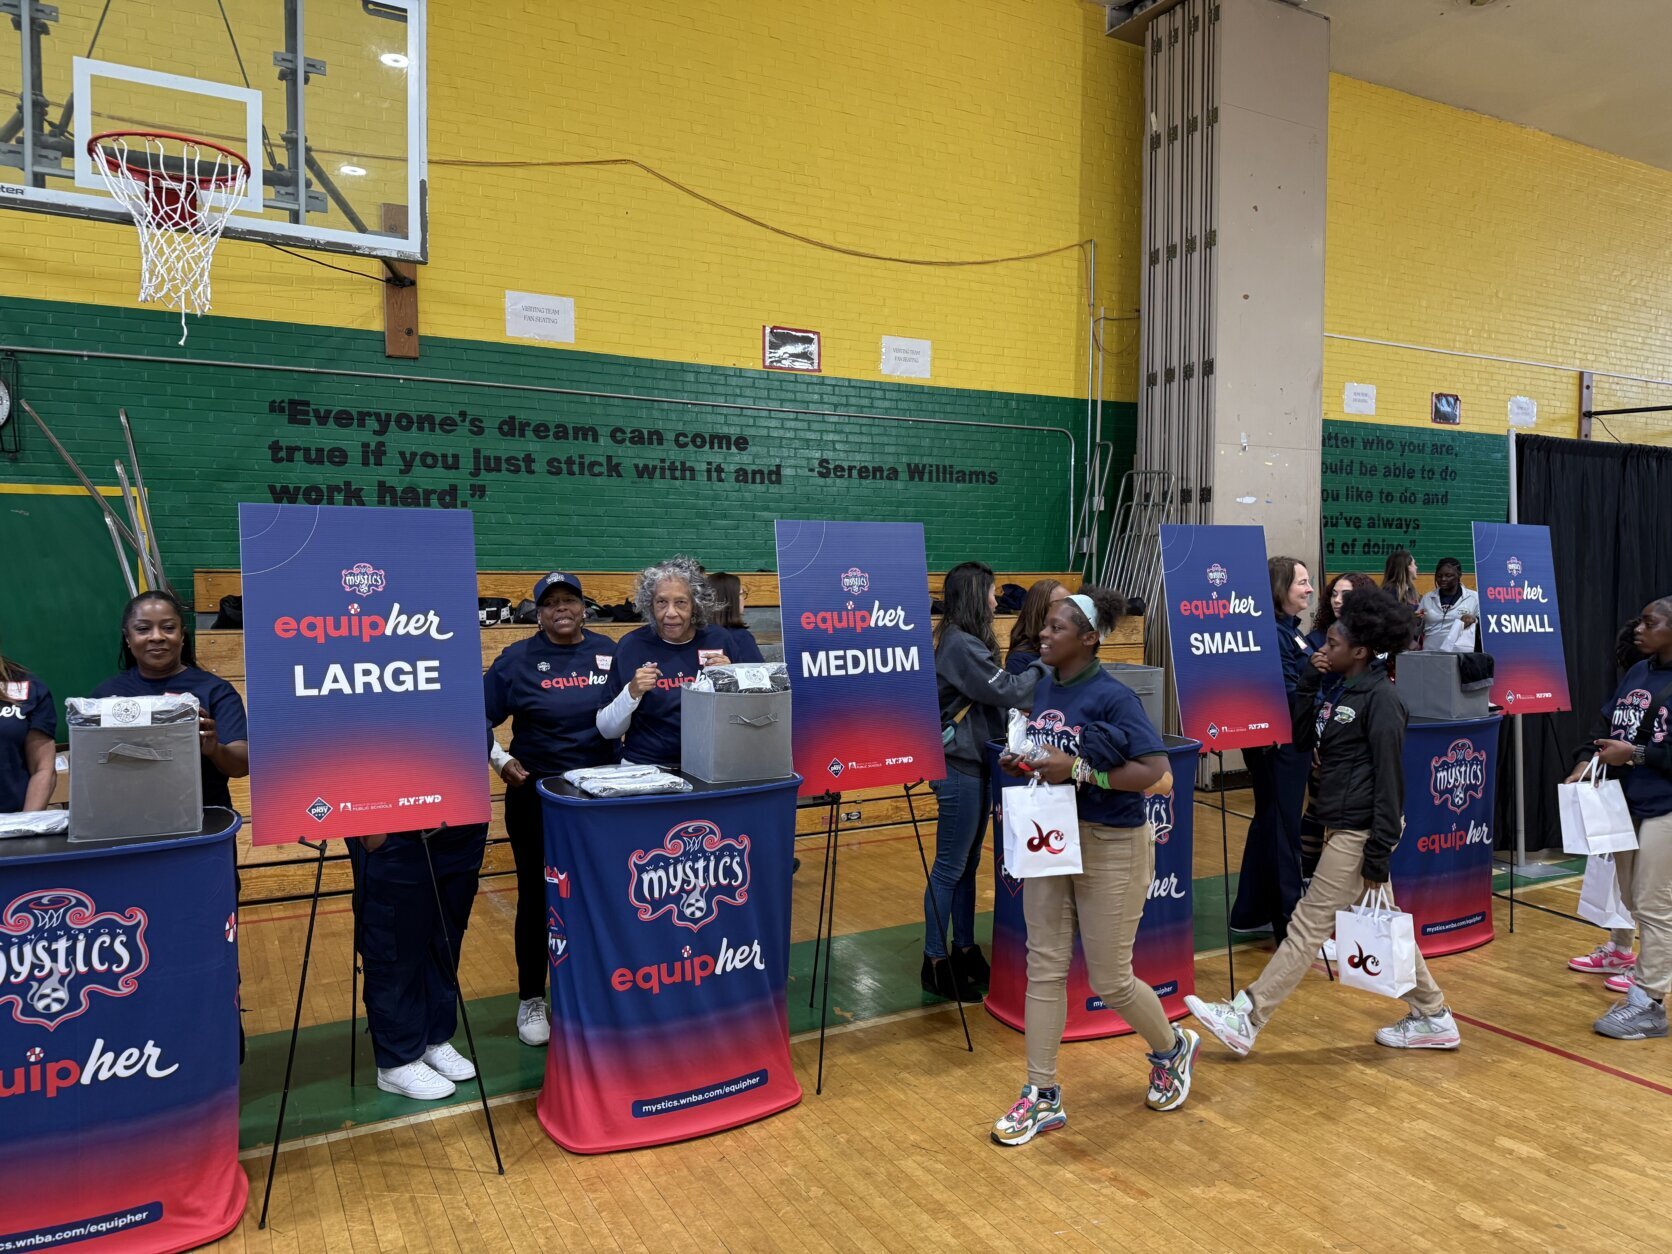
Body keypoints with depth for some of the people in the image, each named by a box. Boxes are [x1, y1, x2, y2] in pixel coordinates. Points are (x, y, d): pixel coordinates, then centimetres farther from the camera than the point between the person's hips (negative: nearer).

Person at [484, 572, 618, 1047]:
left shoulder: (608, 652, 3)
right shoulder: (518, 659, -3)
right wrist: (501, 761, -15)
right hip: (537, 795, -2)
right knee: (537, 897, 7)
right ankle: (531, 999, 22)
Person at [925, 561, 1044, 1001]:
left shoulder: (964, 641, 13)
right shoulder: (961, 644, -18)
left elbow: (993, 694, 12)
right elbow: (1007, 691, -18)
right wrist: (1047, 662, -7)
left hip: (971, 764, 10)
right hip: (958, 767, -10)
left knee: (967, 865, 15)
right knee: (949, 868, -2)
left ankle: (965, 951, 25)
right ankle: (935, 964, 7)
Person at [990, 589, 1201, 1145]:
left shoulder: (1113, 696, -17)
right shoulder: (1042, 688, 4)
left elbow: (1155, 771, -22)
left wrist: (1079, 770, -27)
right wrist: (1019, 763, -4)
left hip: (1110, 847, -6)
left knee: (1110, 980, 7)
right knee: (1045, 968, 7)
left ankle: (1173, 1048, 37)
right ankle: (1043, 1097, 19)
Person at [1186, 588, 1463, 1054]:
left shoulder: (1379, 698, -16)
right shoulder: (1342, 691, 10)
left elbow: (1389, 779, -18)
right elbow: (1302, 738, 13)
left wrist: (1378, 854, -19)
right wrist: (1308, 682, 2)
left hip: (1360, 831, -9)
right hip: (1343, 827, 9)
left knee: (1309, 924, -3)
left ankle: (1244, 1019, 2)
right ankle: (1432, 1016, 29)